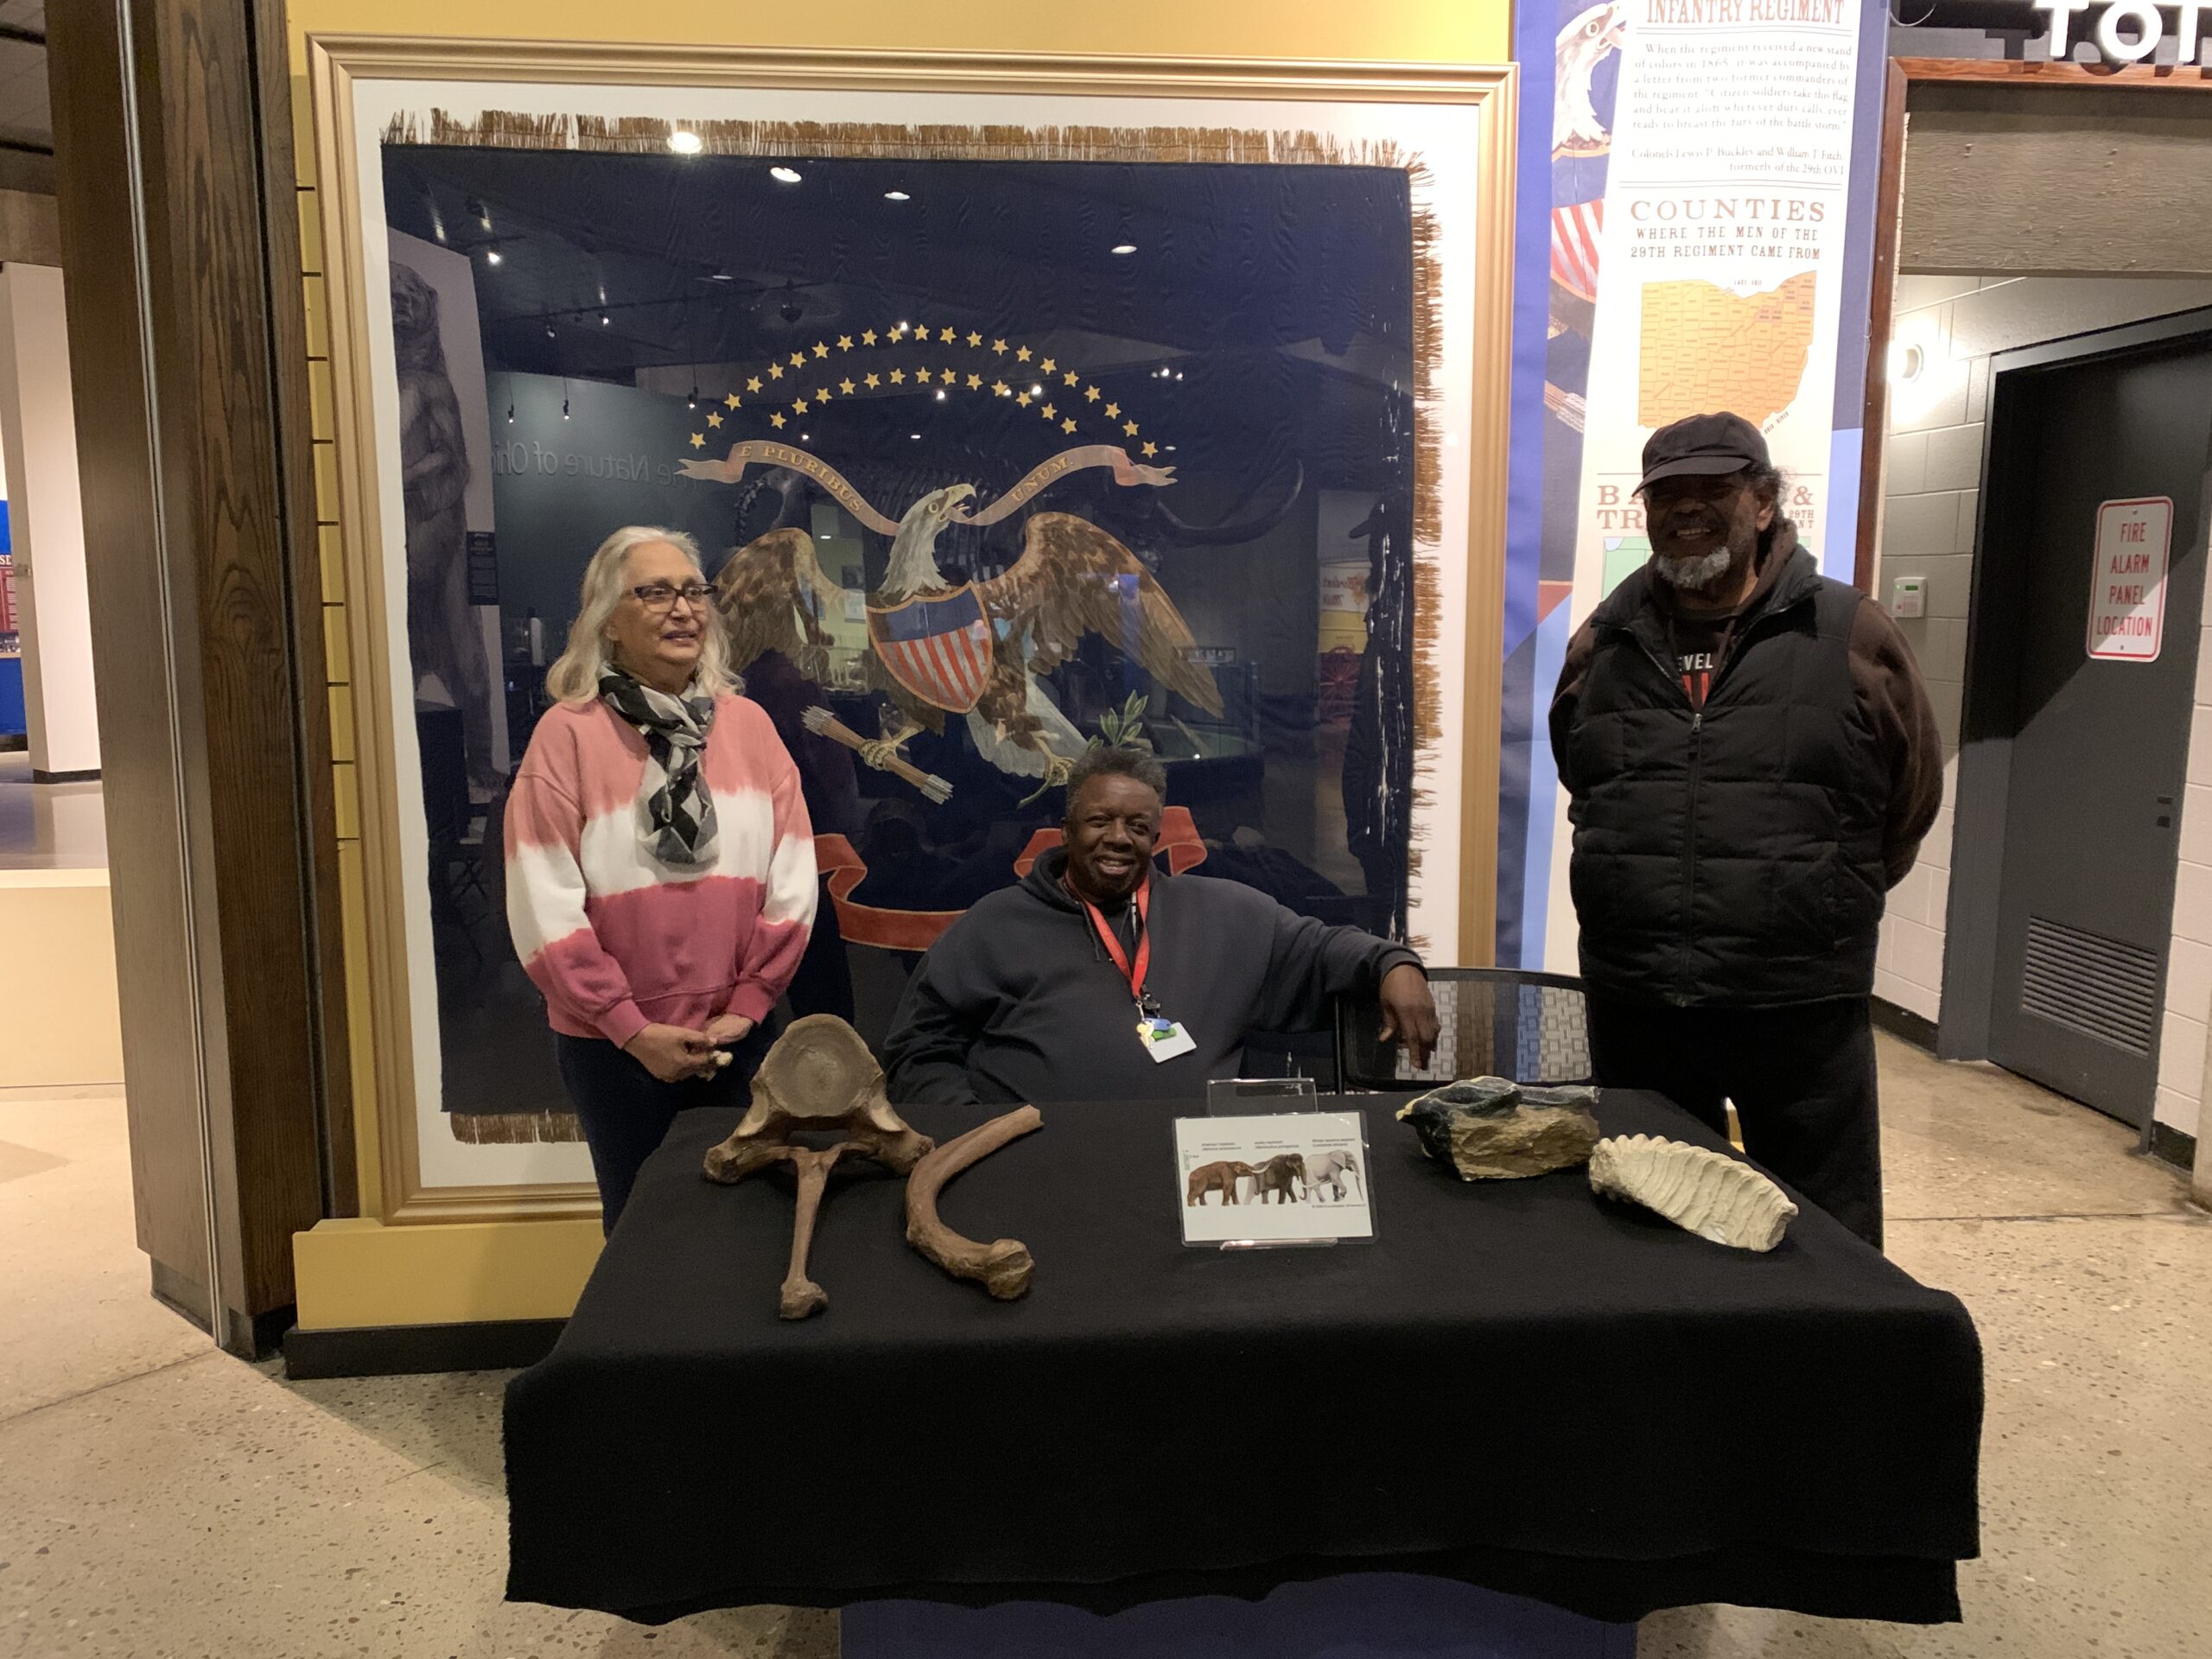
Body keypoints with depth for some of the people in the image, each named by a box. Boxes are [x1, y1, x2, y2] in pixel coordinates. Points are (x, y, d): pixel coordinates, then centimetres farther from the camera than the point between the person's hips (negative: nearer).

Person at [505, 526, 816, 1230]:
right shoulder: (567, 734, -9)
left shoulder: (749, 724, 1)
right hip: (611, 1042, -3)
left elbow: (791, 883, 0)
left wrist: (746, 1007, -5)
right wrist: (632, 1029, -12)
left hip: (735, 1037, 3)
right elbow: (544, 908, -12)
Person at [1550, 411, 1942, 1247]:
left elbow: (1911, 796, 9)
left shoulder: (1852, 637, -2)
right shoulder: (1602, 646, 6)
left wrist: (1830, 901, 14)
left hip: (1802, 1009, -2)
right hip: (1633, 1009, 3)